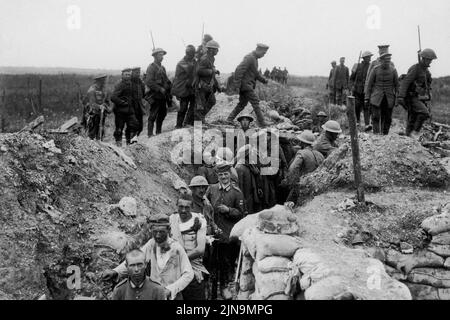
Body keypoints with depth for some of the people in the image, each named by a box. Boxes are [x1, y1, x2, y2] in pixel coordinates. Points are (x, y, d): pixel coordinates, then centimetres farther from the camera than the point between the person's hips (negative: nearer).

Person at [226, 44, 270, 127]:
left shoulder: (254, 58, 16)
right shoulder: (249, 58, -17)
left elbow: (255, 73, 26)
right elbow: (239, 70, -23)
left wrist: (263, 80, 13)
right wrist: (237, 84, -24)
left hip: (248, 85, 10)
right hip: (245, 85, -10)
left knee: (242, 104, 13)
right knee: (255, 102, -8)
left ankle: (230, 119, 16)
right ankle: (262, 124, -6)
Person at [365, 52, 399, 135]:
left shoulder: (393, 70, -1)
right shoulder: (375, 69, -5)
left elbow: (396, 85, 7)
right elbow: (369, 84, 1)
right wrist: (366, 98, -3)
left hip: (389, 98, 2)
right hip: (376, 97, -2)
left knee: (387, 118, 4)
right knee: (376, 116, -12)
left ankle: (384, 135, 15)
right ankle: (376, 134, -13)